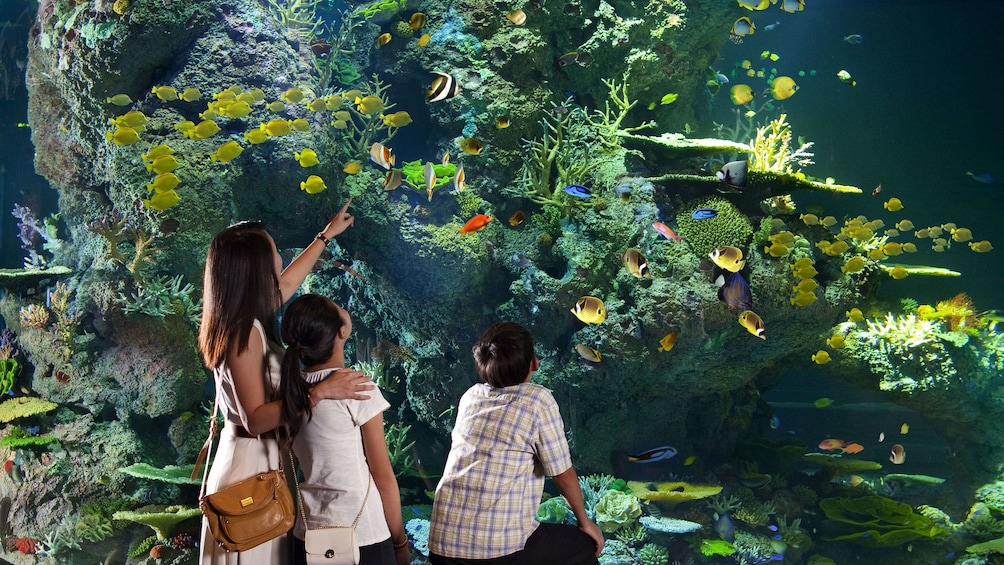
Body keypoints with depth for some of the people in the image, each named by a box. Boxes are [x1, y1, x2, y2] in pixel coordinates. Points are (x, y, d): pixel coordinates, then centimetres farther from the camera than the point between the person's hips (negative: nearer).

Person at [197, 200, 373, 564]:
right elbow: (256, 419, -24)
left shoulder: (243, 318, 5)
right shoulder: (245, 330, -22)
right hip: (252, 461, -10)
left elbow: (288, 283, 25)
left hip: (256, 456, 10)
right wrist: (320, 392, -28)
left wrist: (326, 235, 36)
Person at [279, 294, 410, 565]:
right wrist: (400, 542, -1)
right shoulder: (357, 389, -15)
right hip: (364, 538, -5)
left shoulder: (289, 390, 2)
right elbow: (383, 476, -9)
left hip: (310, 533, 6)